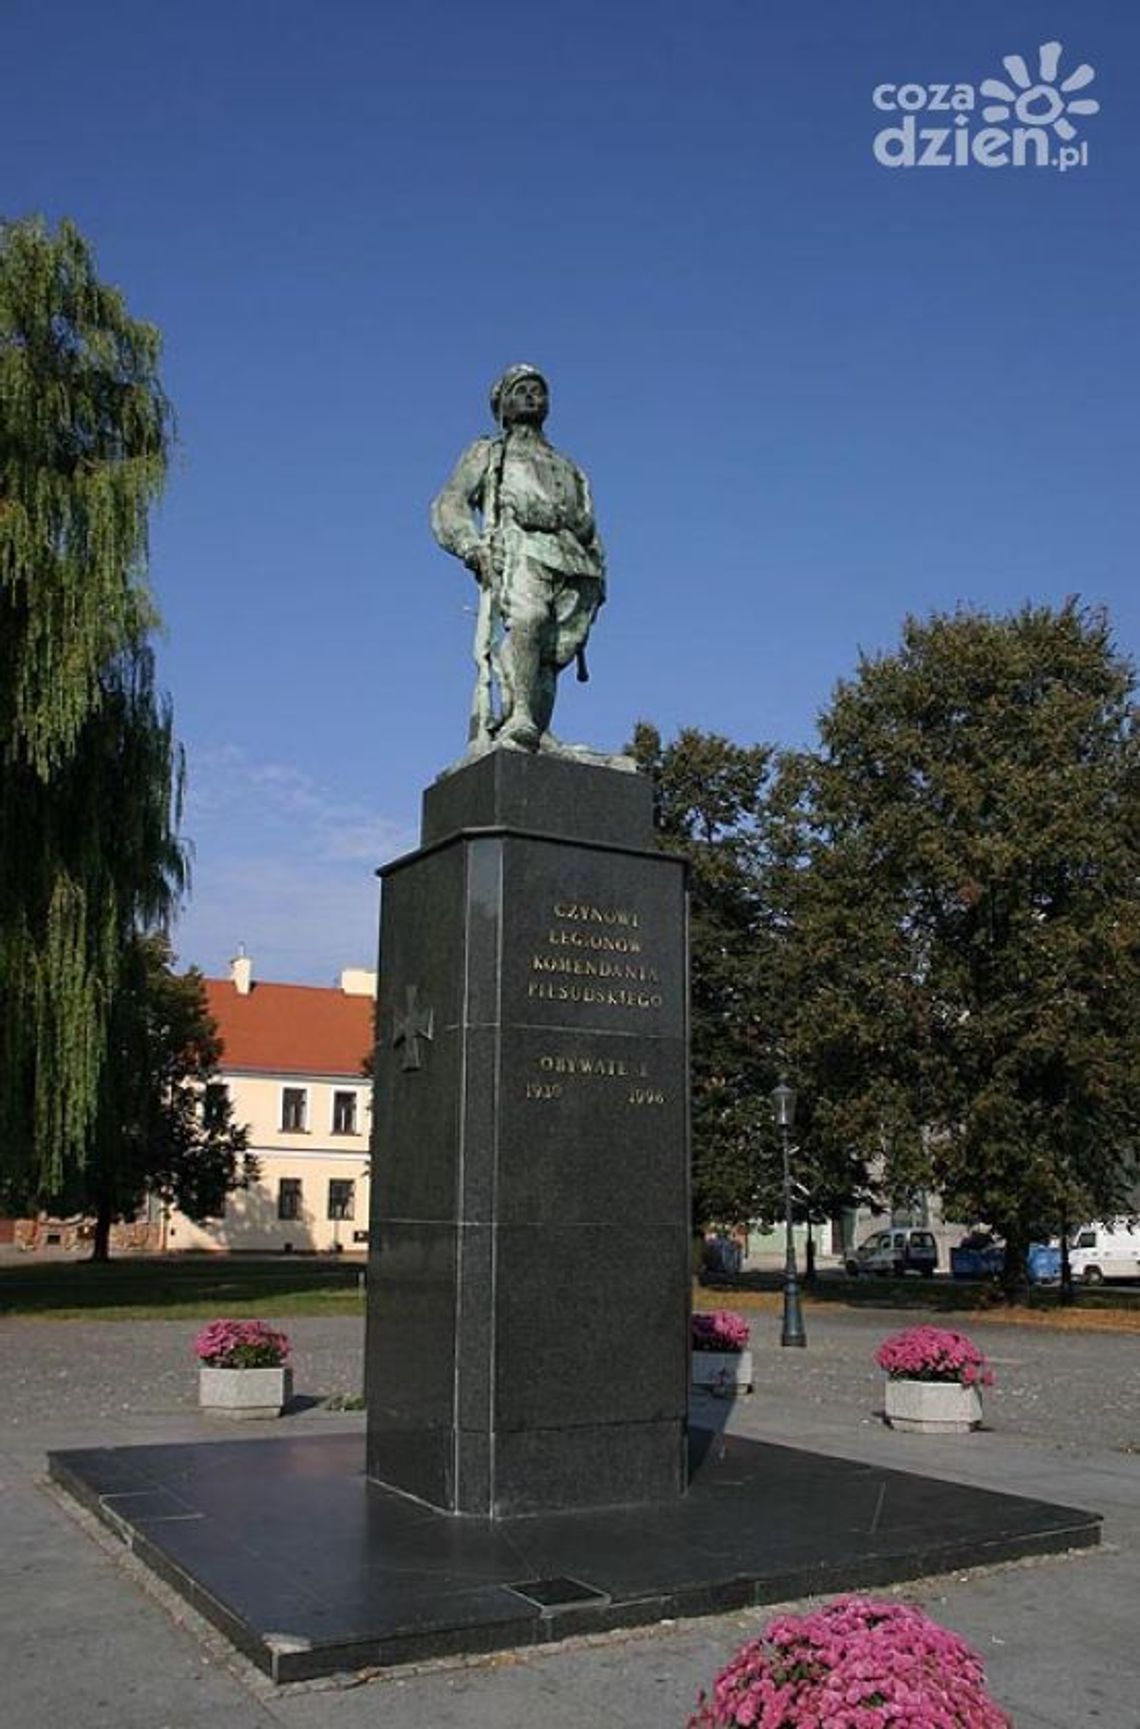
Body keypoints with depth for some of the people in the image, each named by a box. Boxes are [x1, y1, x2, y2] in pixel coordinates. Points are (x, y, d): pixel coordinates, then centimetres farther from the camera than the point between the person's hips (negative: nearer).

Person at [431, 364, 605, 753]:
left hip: (573, 566, 4)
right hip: (517, 551, -4)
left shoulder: (569, 469, 40)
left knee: (551, 655, -13)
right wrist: (470, 545, -9)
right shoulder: (487, 452, 28)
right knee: (522, 622, -31)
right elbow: (448, 506, 13)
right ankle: (513, 721, -44)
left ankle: (537, 739, -20)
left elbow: (590, 531, 30)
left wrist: (597, 582, 12)